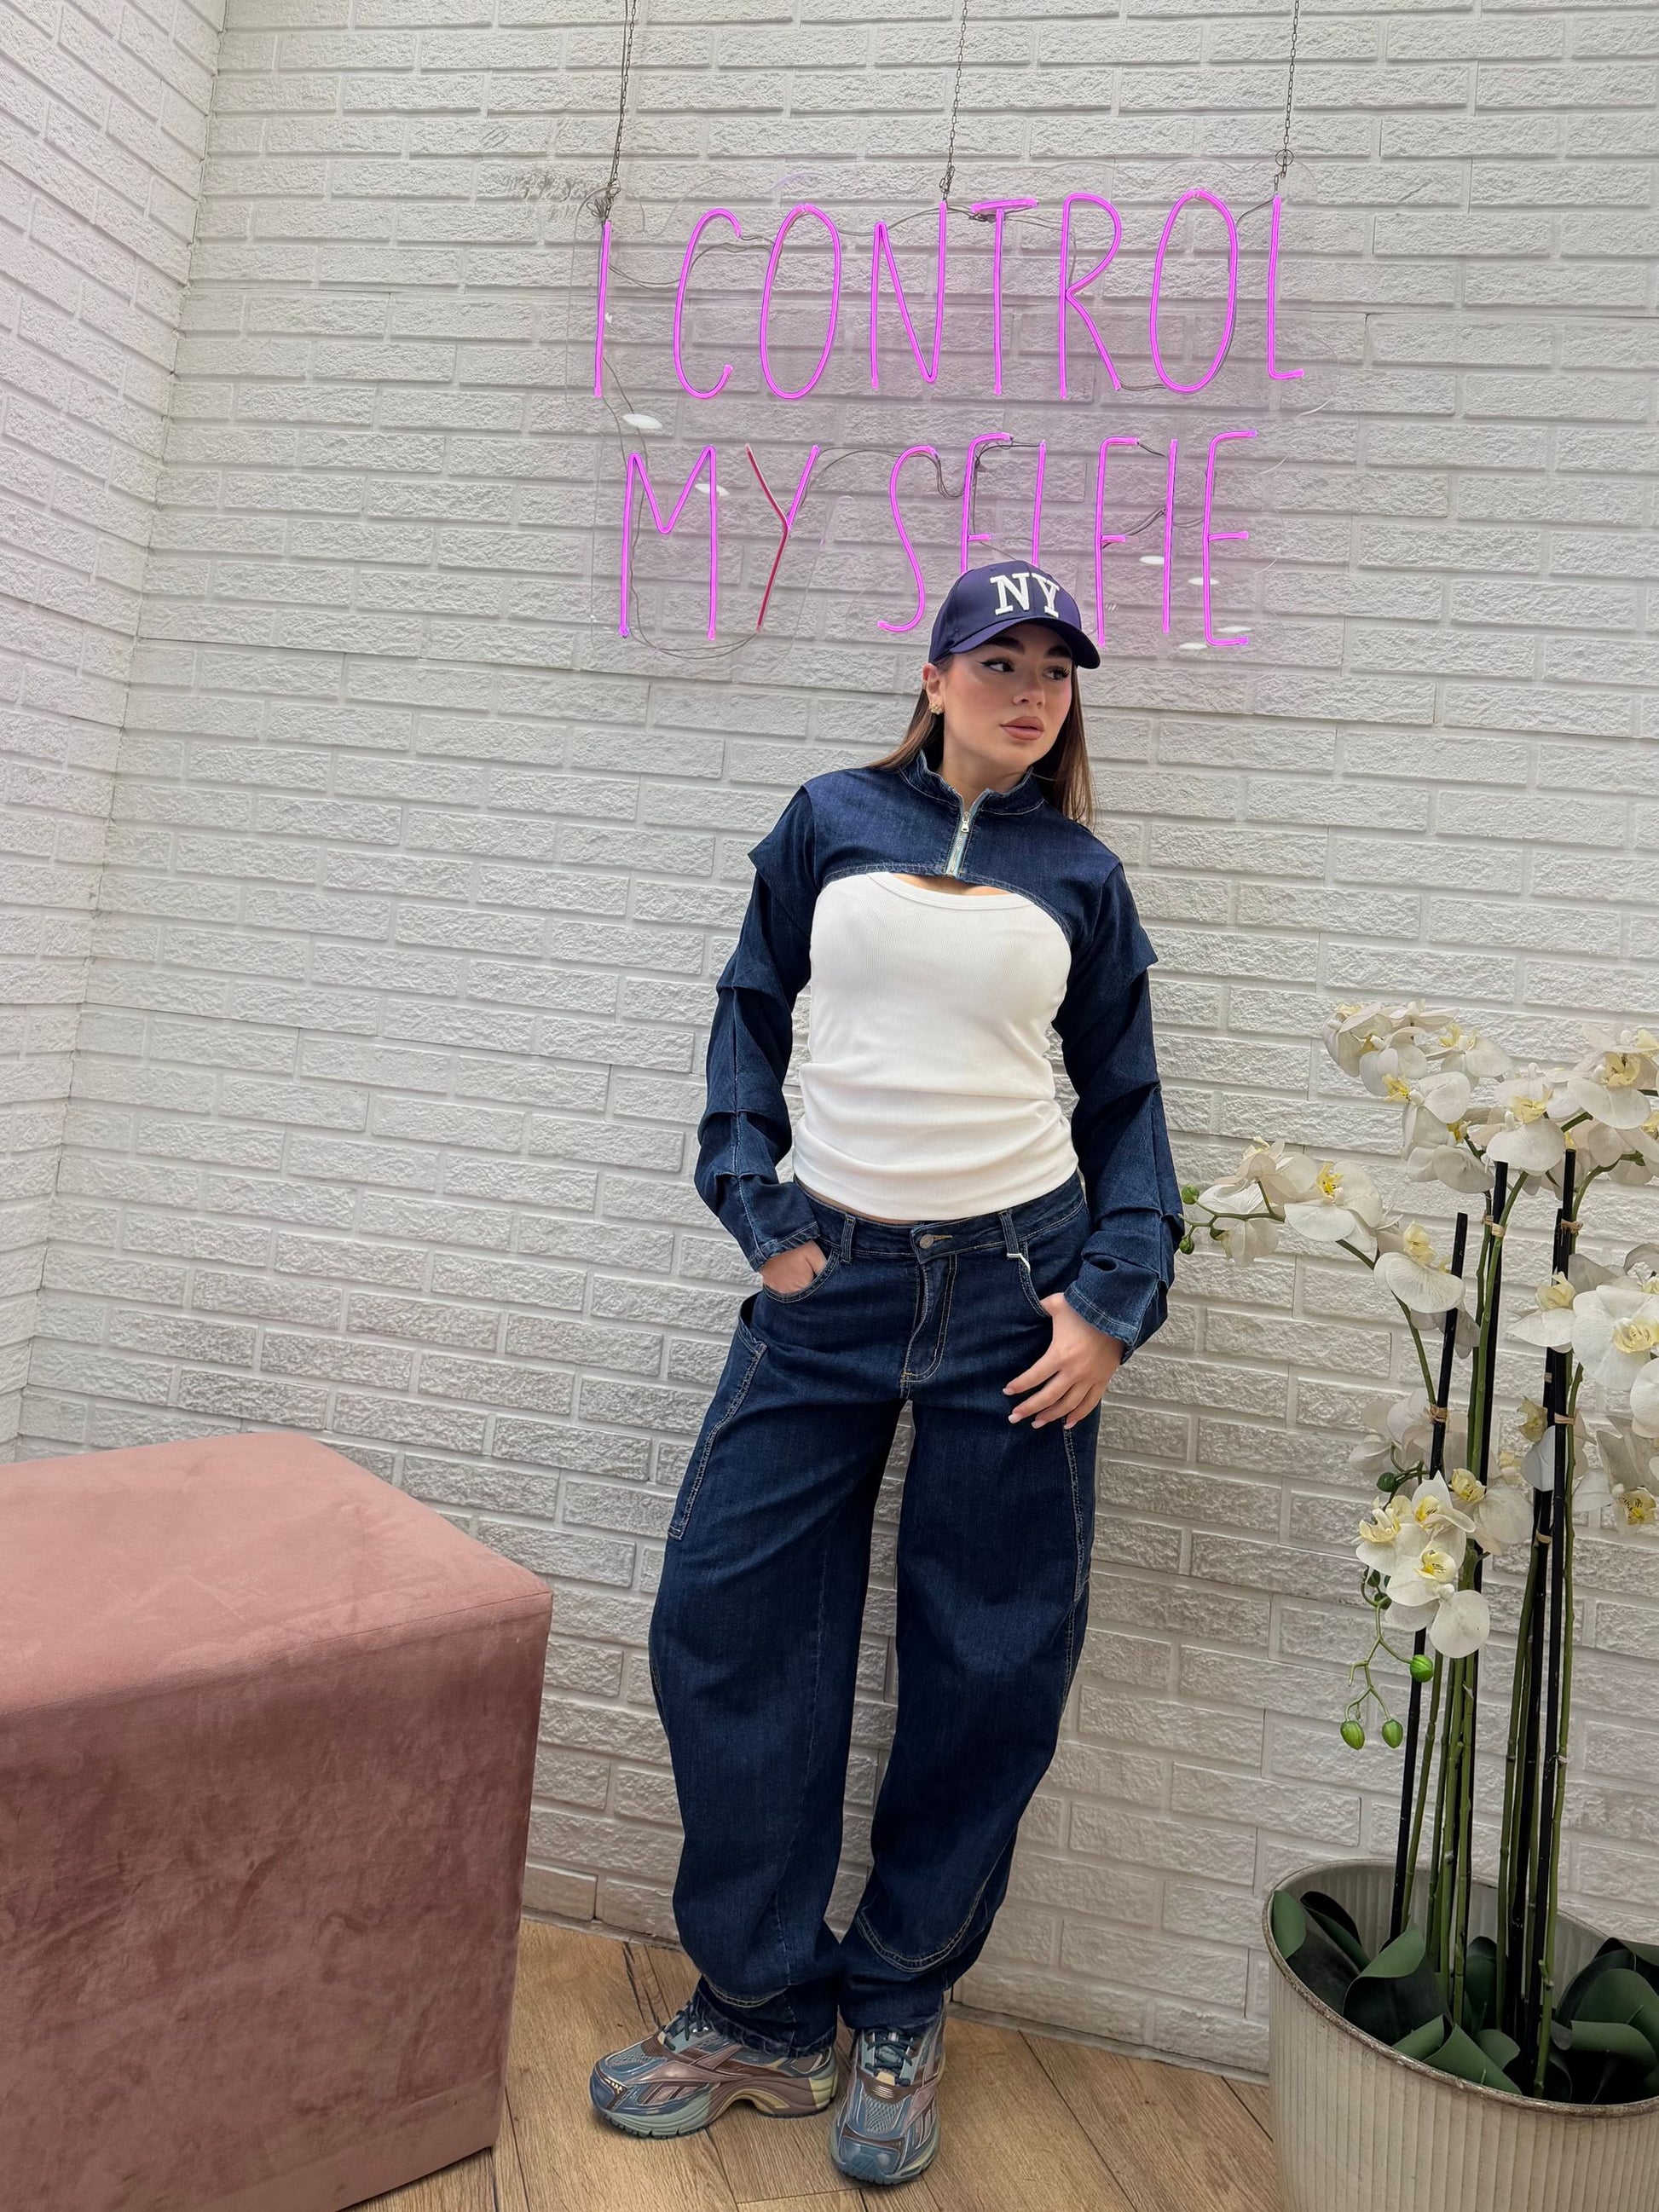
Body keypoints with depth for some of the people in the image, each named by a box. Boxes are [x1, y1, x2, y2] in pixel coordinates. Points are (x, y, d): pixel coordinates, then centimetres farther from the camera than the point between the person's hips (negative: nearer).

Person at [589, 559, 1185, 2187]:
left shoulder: (1081, 877, 7)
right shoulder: (831, 820, 6)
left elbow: (1124, 1102, 8)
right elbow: (750, 1015, 9)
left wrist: (1115, 1299, -4)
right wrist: (758, 1210, -2)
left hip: (1015, 1283, 0)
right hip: (829, 1278, 1)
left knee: (988, 1666, 6)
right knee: (721, 1621, 1)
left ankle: (899, 2018, 29)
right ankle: (760, 2016, 22)